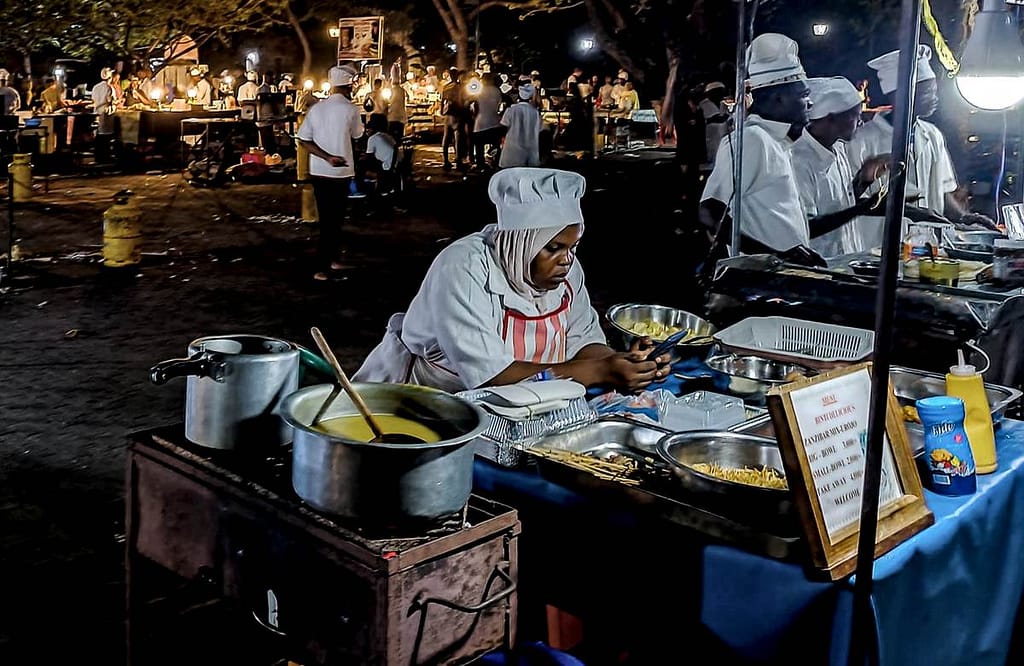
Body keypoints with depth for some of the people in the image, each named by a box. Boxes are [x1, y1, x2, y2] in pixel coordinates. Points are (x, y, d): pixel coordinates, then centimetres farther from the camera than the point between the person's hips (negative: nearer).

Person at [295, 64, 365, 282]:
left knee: (327, 217, 16)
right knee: (334, 219, 4)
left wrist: (327, 157, -8)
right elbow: (357, 134, 6)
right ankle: (323, 268, 1)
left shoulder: (316, 108, 1)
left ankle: (330, 259, 27)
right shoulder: (351, 109, -10)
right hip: (341, 172, -4)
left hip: (318, 171, 4)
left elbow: (304, 139, -4)